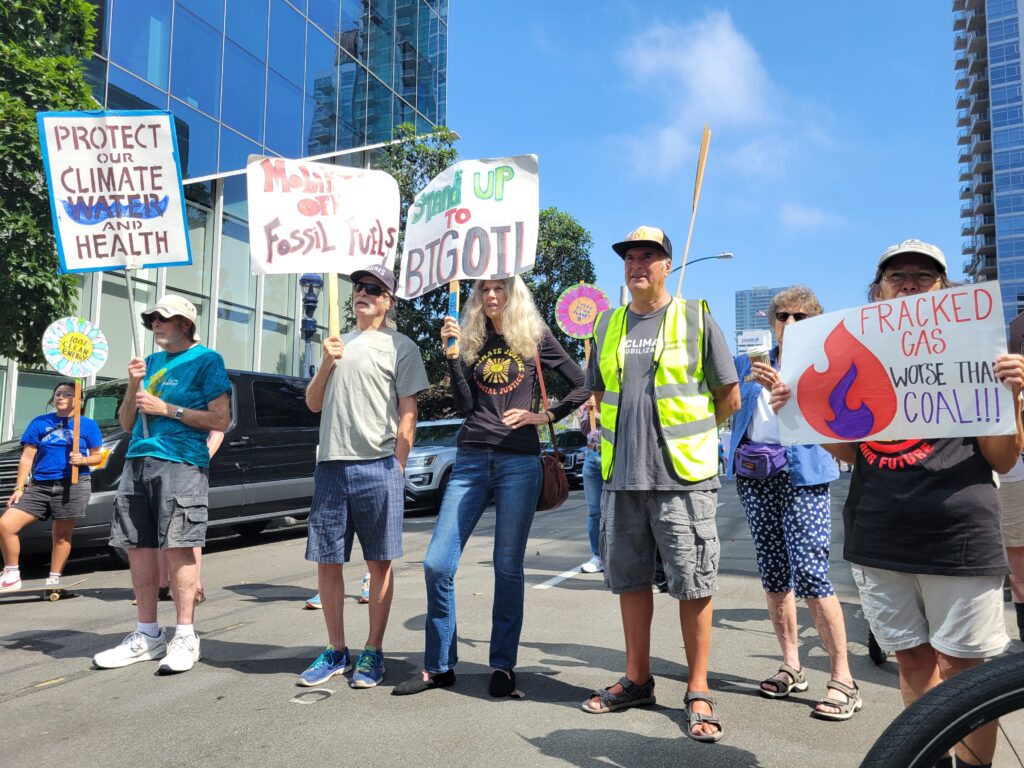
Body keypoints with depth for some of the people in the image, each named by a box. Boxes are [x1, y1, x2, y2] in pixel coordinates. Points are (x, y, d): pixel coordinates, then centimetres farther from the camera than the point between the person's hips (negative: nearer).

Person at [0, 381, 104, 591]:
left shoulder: (88, 424, 6)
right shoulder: (39, 423, 10)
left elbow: (97, 456, 9)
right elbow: (27, 458, 8)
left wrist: (84, 460, -13)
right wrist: (19, 487, 2)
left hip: (73, 487, -2)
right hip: (40, 486, 3)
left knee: (62, 534, 1)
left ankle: (54, 579, 13)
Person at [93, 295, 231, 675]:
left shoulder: (205, 360, 1)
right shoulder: (150, 361, 21)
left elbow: (221, 420, -7)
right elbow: (126, 423, 20)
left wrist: (167, 409, -9)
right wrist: (133, 385, 3)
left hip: (181, 462, -7)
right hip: (138, 460, 7)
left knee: (177, 547, -8)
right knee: (139, 547, 6)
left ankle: (185, 637, -1)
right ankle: (147, 635, 16)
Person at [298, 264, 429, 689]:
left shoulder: (400, 346, 2)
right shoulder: (338, 343, 18)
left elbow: (408, 414, -2)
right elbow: (313, 404, 16)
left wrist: (396, 471, -7)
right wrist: (326, 364, 0)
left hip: (377, 467, -5)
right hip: (330, 464, 5)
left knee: (380, 563, 3)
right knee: (326, 561, 8)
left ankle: (373, 652, 16)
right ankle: (336, 651, 23)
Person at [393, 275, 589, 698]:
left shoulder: (536, 337, 6)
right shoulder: (471, 340, 13)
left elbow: (582, 386, 8)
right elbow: (465, 405, 2)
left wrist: (543, 416, -2)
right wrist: (452, 352, -5)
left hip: (519, 461, -3)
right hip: (470, 459, 3)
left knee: (508, 567, 3)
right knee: (437, 564, -2)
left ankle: (503, 665, 17)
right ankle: (438, 666, 14)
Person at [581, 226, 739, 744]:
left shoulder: (695, 319, 0)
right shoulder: (608, 325, 12)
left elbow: (729, 397, 3)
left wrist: (688, 435, 8)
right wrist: (626, 435, 13)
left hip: (682, 476, -4)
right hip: (622, 475, 5)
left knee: (692, 584, 2)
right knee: (630, 578, 12)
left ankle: (698, 692, 16)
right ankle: (637, 680, 27)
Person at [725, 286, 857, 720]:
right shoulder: (748, 365, 16)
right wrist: (747, 383, -8)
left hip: (801, 474, -4)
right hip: (753, 475, 4)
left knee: (810, 574, -12)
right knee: (773, 574, 7)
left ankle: (843, 680, -2)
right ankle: (791, 667, 19)